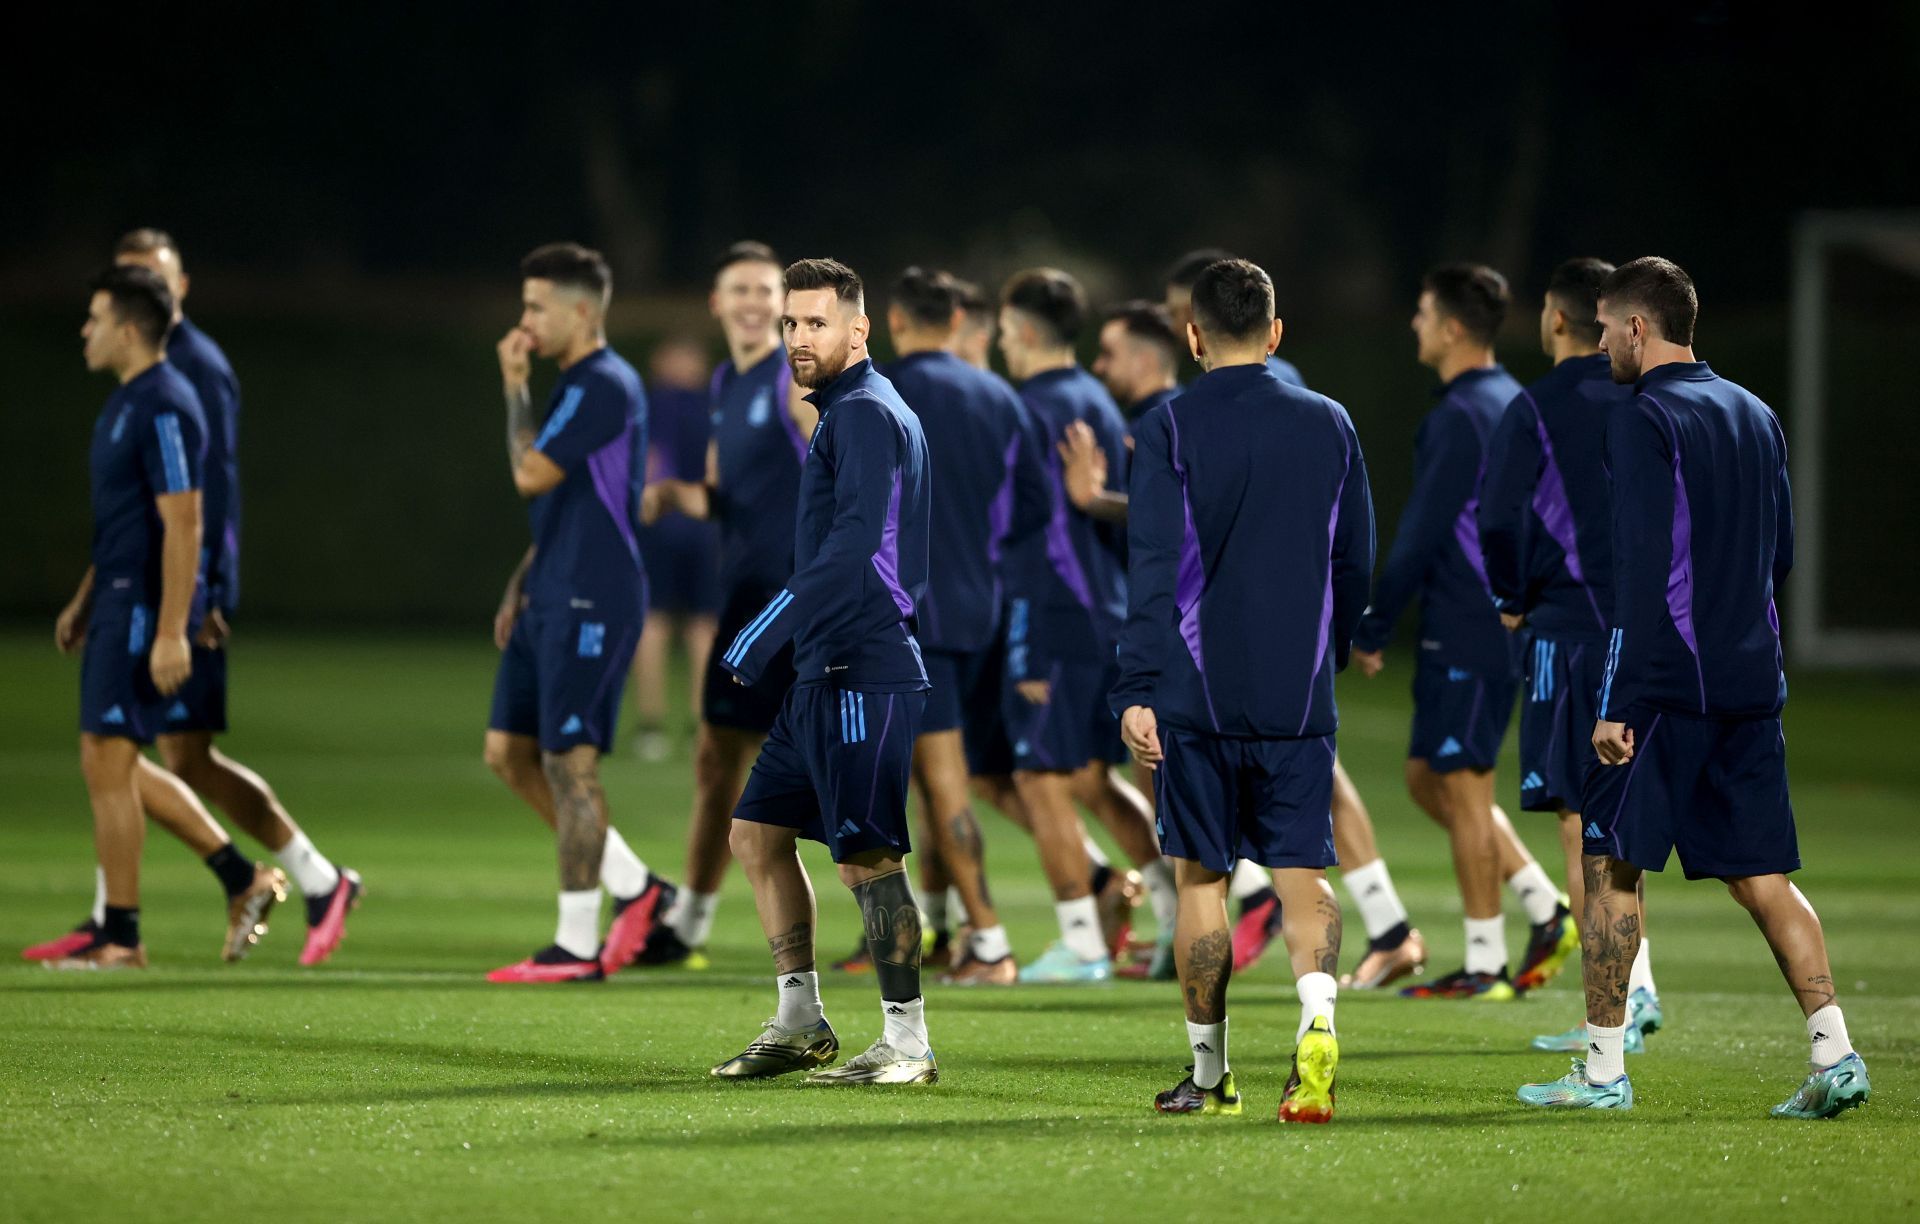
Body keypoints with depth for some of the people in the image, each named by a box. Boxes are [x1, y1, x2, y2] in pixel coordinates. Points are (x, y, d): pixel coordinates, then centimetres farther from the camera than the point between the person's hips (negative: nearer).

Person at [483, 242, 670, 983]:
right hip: (553, 598, 10)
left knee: (568, 761, -7)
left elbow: (531, 475, -18)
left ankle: (577, 946, -1)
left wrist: (515, 388, -8)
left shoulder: (605, 387, -14)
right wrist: (522, 584, 19)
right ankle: (633, 886, 18)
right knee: (509, 753, 10)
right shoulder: (578, 385, 17)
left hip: (592, 601, -10)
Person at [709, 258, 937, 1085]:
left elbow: (852, 549, -24)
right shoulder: (843, 416, 18)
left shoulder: (867, 416, -13)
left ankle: (907, 1046, -4)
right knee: (757, 831, 13)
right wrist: (774, 644, 21)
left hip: (861, 674, -11)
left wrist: (758, 642, -25)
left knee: (866, 856, -8)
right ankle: (800, 1024, 19)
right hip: (825, 674, 11)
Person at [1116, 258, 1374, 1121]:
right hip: (1300, 696, 2)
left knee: (1201, 877, 7)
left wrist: (1136, 692, -10)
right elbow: (1356, 563, 12)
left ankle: (1208, 1074, 13)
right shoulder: (1330, 426, 7)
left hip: (1198, 694, -2)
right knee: (1302, 873, 1)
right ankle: (1317, 1018, -25)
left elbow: (1152, 568, -10)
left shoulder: (1169, 429, -4)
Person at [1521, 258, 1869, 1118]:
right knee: (1761, 876, 7)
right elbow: (1780, 555, 19)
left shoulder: (1644, 421, -10)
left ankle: (1603, 1069, 4)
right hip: (1750, 683, 7)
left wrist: (1619, 702, -17)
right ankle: (1835, 1056, -4)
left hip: (1666, 681, -7)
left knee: (1610, 863, 2)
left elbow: (1643, 569, -16)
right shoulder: (1756, 416, 14)